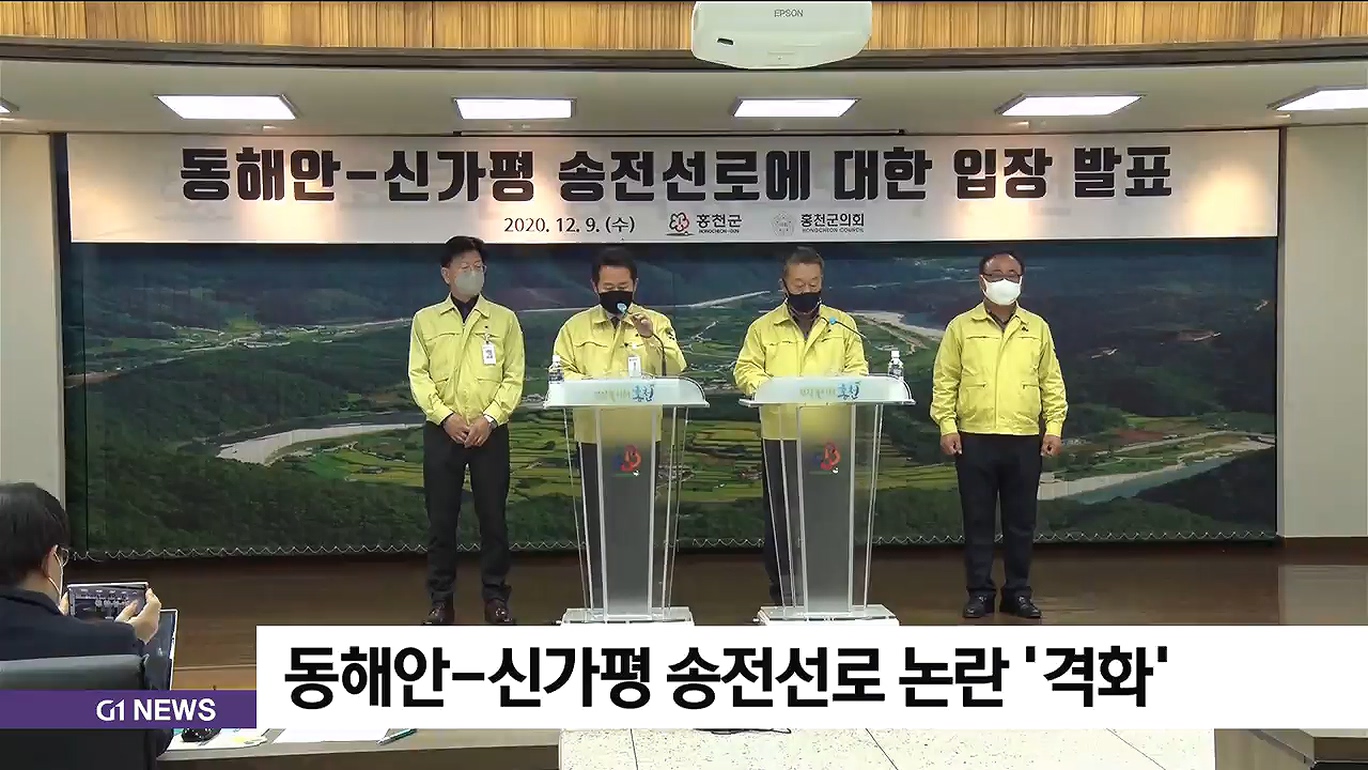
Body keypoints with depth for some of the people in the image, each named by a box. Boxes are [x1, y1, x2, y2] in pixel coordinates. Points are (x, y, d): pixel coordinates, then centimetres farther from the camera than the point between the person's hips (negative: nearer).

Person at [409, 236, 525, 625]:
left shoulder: (504, 319, 7)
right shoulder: (425, 319, 8)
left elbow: (514, 377, 1)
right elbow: (418, 376, 1)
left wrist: (489, 419, -11)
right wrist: (446, 416, -12)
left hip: (491, 432, 0)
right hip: (442, 431, 0)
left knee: (493, 516, 3)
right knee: (441, 518, 3)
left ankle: (495, 598, 12)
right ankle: (441, 601, 11)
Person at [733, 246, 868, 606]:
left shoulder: (843, 324, 10)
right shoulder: (763, 327, 7)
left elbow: (858, 368, 7)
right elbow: (745, 370, 2)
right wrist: (765, 385, -17)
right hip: (780, 435, 0)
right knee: (780, 512, 4)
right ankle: (782, 586, 14)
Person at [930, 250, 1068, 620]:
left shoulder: (1038, 328, 9)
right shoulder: (961, 327, 3)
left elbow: (1052, 382, 11)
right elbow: (944, 381, 3)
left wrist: (1054, 427, 5)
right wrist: (947, 426, -5)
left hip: (1025, 440, 2)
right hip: (974, 439, -2)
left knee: (1021, 521, 7)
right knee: (977, 520, 4)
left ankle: (1018, 592, 18)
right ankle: (980, 592, 13)